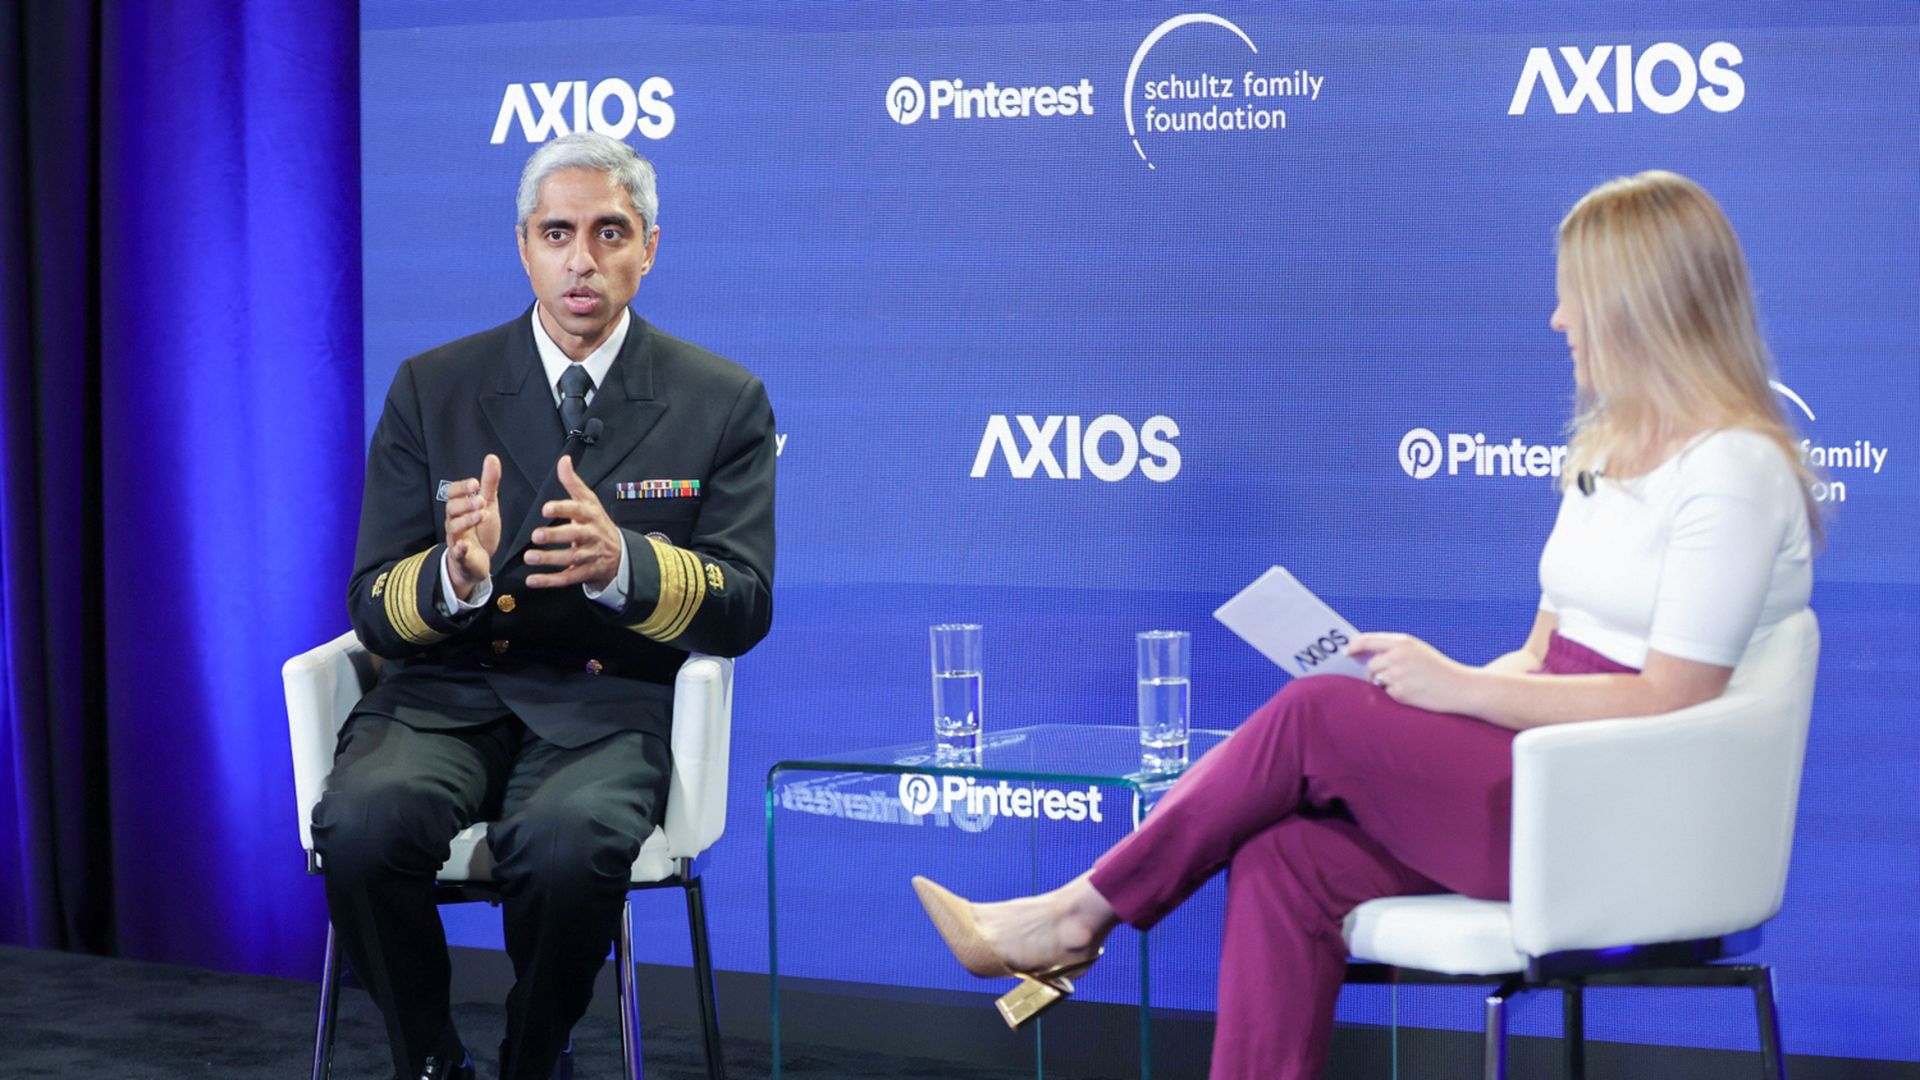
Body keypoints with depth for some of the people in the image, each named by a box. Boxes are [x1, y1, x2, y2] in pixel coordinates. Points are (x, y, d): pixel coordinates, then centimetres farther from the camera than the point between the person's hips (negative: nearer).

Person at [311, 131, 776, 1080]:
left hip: (607, 709, -1)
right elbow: (374, 610, 4)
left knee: (569, 843, -36)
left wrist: (620, 562, -23)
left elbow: (745, 608, -2)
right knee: (364, 821, -32)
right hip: (448, 694, 2)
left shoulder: (723, 402, 6)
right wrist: (454, 575, -21)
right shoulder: (432, 389, 8)